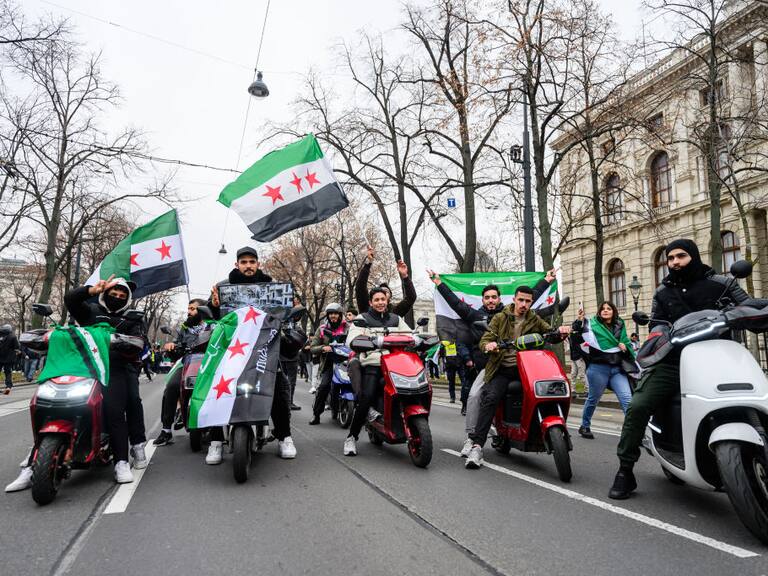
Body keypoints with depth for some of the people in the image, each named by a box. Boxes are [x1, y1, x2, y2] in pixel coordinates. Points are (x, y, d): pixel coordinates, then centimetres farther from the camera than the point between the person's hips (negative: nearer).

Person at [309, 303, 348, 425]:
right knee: (324, 386, -20)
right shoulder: (322, 329, 12)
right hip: (329, 363, 0)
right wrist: (323, 348, -12)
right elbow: (312, 348, 8)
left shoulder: (347, 327, 11)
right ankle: (316, 414, -7)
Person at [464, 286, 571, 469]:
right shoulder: (500, 318, 10)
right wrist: (488, 345, -22)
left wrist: (560, 330, -19)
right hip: (502, 369, -3)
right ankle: (477, 445, -28)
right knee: (490, 398, -25)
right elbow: (484, 340, 3)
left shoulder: (535, 321, 17)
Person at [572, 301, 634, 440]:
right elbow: (576, 336, -13)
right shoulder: (592, 324, 0)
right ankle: (584, 426, 28)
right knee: (593, 398, 10)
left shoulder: (620, 326, 14)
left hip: (617, 368, 4)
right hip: (598, 368, -3)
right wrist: (579, 321, -29)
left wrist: (625, 348, 0)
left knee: (627, 399, -8)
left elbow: (628, 344, 23)